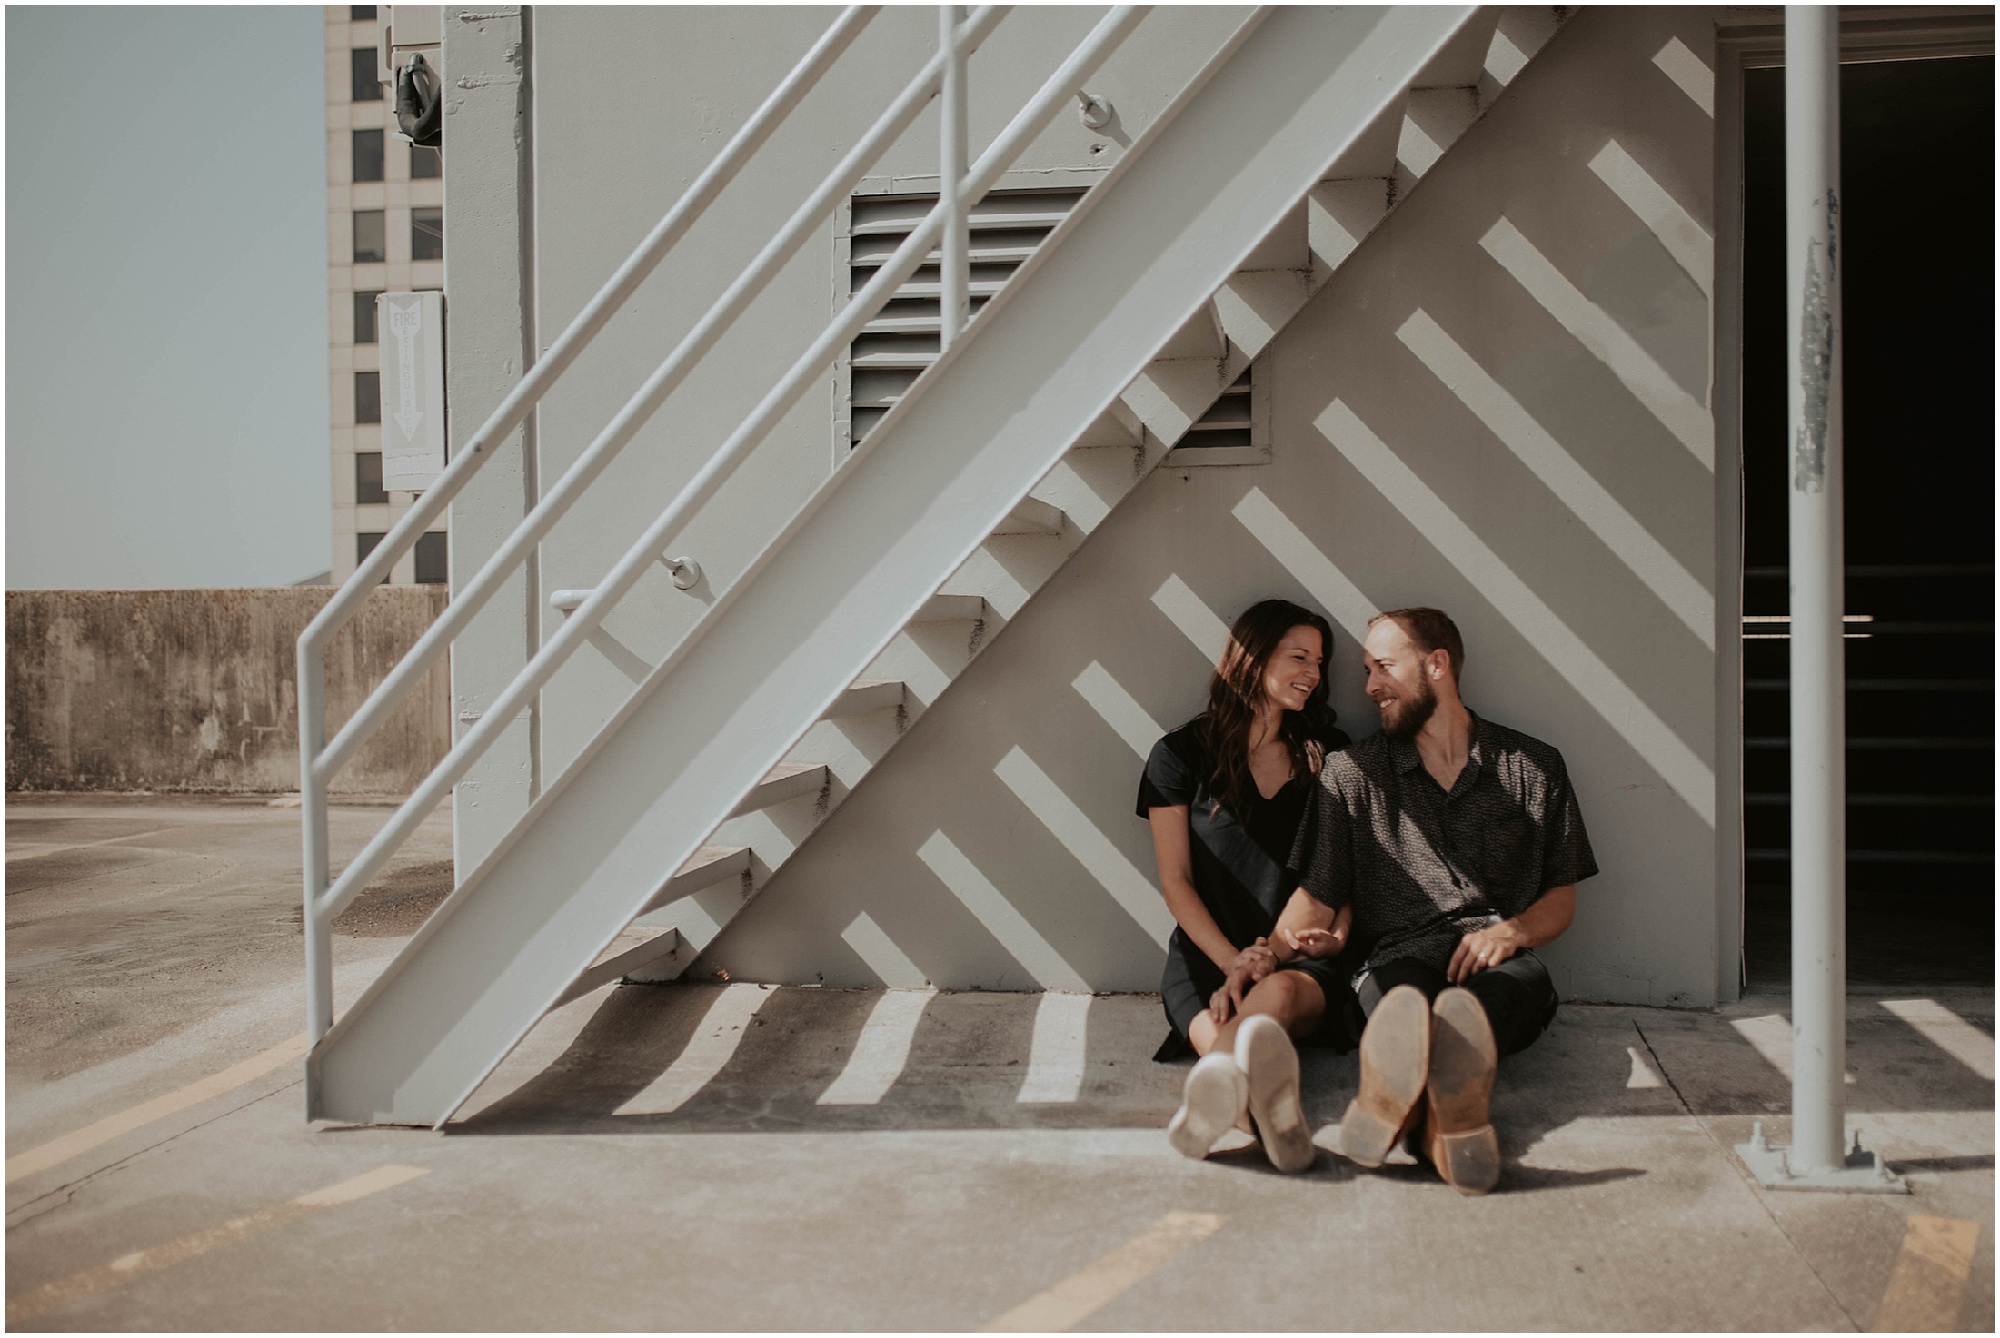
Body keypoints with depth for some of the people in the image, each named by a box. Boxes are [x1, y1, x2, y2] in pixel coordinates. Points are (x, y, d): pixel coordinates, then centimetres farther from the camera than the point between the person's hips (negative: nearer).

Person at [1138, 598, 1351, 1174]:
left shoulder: (1328, 755, 16)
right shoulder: (1182, 754, 8)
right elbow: (1176, 880, 3)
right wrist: (1234, 962, -10)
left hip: (1302, 957, 0)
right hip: (1205, 955, 0)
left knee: (1282, 995, -39)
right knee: (1217, 1031, -38)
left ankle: (1222, 1089, -70)